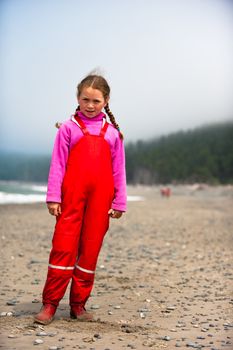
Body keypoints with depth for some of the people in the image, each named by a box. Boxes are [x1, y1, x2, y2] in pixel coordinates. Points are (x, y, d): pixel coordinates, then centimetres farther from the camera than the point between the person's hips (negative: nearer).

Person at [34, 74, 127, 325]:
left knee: (90, 250, 5)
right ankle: (50, 303, 1)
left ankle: (78, 303, 14)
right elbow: (58, 164, 3)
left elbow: (118, 170, 13)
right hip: (71, 196, -2)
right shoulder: (68, 128, 7)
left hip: (100, 198, 2)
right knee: (63, 247, -5)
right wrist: (53, 197, -5)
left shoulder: (112, 132, 12)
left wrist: (119, 202, 8)